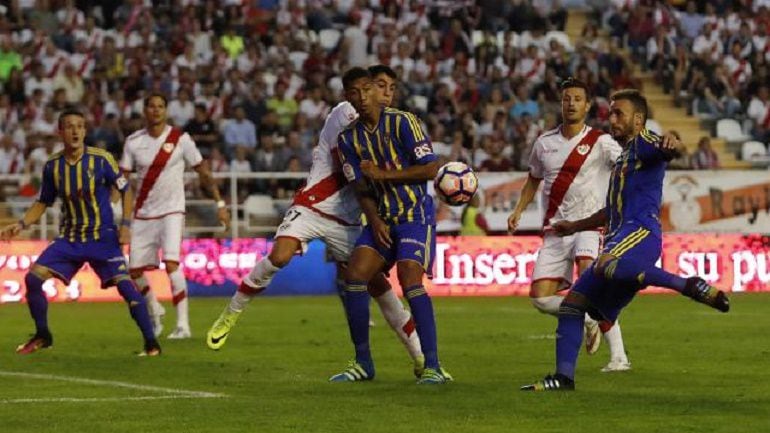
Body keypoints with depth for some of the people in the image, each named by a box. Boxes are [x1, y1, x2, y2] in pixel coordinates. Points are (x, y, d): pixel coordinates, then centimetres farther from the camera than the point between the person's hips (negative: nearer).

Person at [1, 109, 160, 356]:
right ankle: (42, 336, 12)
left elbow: (125, 190, -1)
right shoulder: (52, 166, -2)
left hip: (102, 236, -4)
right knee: (33, 278, -7)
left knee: (124, 284, -18)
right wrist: (21, 225, -2)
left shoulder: (102, 159, -12)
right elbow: (43, 203, 12)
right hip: (69, 238, 4)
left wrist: (126, 224, -11)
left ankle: (151, 343, -9)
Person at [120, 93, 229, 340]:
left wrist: (220, 203, -2)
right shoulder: (134, 142, 2)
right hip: (143, 214, 4)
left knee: (171, 263, -22)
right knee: (135, 270, 5)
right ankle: (155, 310, 35)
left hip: (172, 211, -4)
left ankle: (183, 324, -19)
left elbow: (203, 172, 2)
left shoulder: (180, 139, -4)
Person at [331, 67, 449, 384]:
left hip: (415, 215, -6)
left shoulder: (401, 122, -10)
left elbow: (430, 168, -14)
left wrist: (385, 173, -18)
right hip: (382, 218, 6)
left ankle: (432, 366, -17)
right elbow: (361, 188, 4)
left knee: (410, 279, -21)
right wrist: (374, 221, -12)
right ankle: (363, 363, 5)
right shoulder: (349, 139, 6)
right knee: (355, 275, -7)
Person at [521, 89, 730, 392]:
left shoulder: (644, 143, 3)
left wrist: (670, 146, -46)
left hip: (641, 231, -9)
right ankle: (564, 377, 3)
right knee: (572, 304, 5)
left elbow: (663, 149, -22)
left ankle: (689, 285, -36)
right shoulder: (623, 157, 31)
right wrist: (575, 227, 47)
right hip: (619, 237, 9)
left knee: (606, 267, -41)